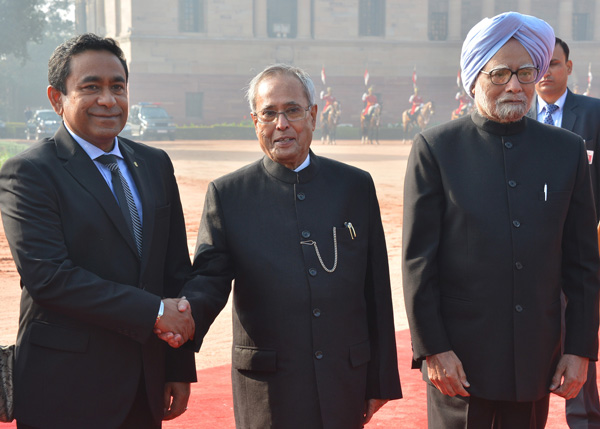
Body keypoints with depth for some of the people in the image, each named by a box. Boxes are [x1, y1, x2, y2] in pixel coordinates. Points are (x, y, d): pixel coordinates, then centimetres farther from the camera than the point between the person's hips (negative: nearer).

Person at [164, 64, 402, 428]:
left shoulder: (356, 185, 6)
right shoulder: (228, 194, 1)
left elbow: (376, 290, 7)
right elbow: (209, 279, -3)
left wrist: (381, 381, 6)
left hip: (345, 384, 2)